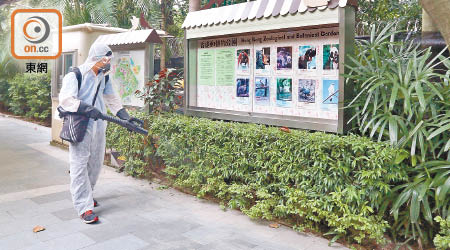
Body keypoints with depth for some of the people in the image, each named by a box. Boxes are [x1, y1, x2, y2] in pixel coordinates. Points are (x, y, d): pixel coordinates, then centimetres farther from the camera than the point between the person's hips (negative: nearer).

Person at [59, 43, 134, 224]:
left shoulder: (103, 77, 14)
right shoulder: (75, 75, -8)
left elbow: (112, 100, 19)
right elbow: (65, 99, -20)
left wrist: (126, 118, 8)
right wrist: (87, 109, -32)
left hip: (98, 126, 7)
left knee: (95, 163, 12)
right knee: (80, 165, -6)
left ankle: (85, 195, 31)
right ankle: (84, 207, -3)